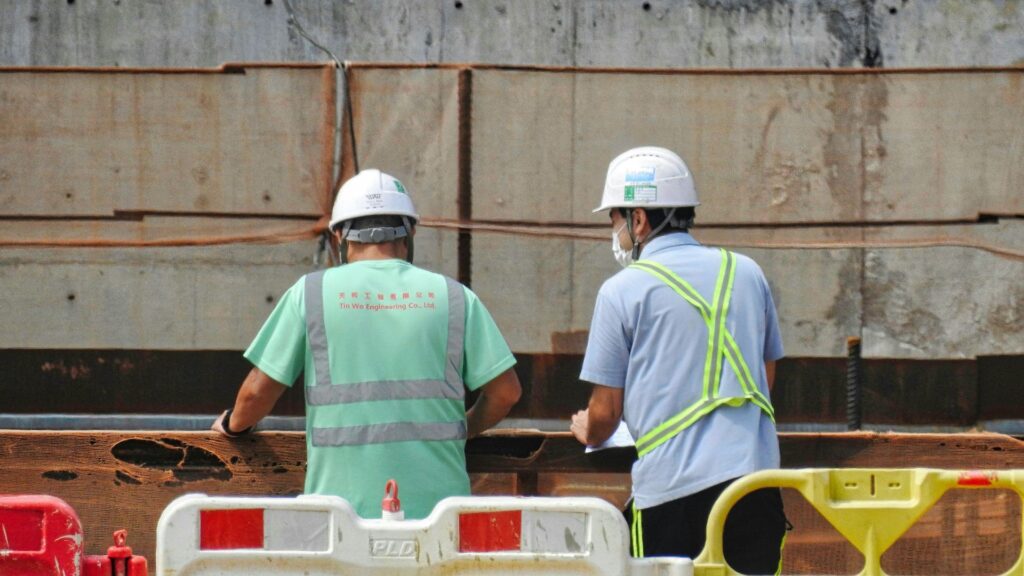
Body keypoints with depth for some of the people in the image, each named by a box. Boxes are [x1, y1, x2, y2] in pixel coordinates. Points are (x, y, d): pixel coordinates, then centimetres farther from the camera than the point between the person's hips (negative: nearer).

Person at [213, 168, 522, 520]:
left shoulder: (310, 292, 5)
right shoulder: (453, 297, 8)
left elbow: (258, 390, 6)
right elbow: (505, 390, 8)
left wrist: (234, 424, 27)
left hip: (345, 503, -1)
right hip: (436, 501, 1)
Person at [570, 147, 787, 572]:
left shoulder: (622, 291, -1)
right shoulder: (746, 273, 13)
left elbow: (605, 413, 2)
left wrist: (587, 430, 25)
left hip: (670, 488, -4)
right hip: (754, 479, 4)